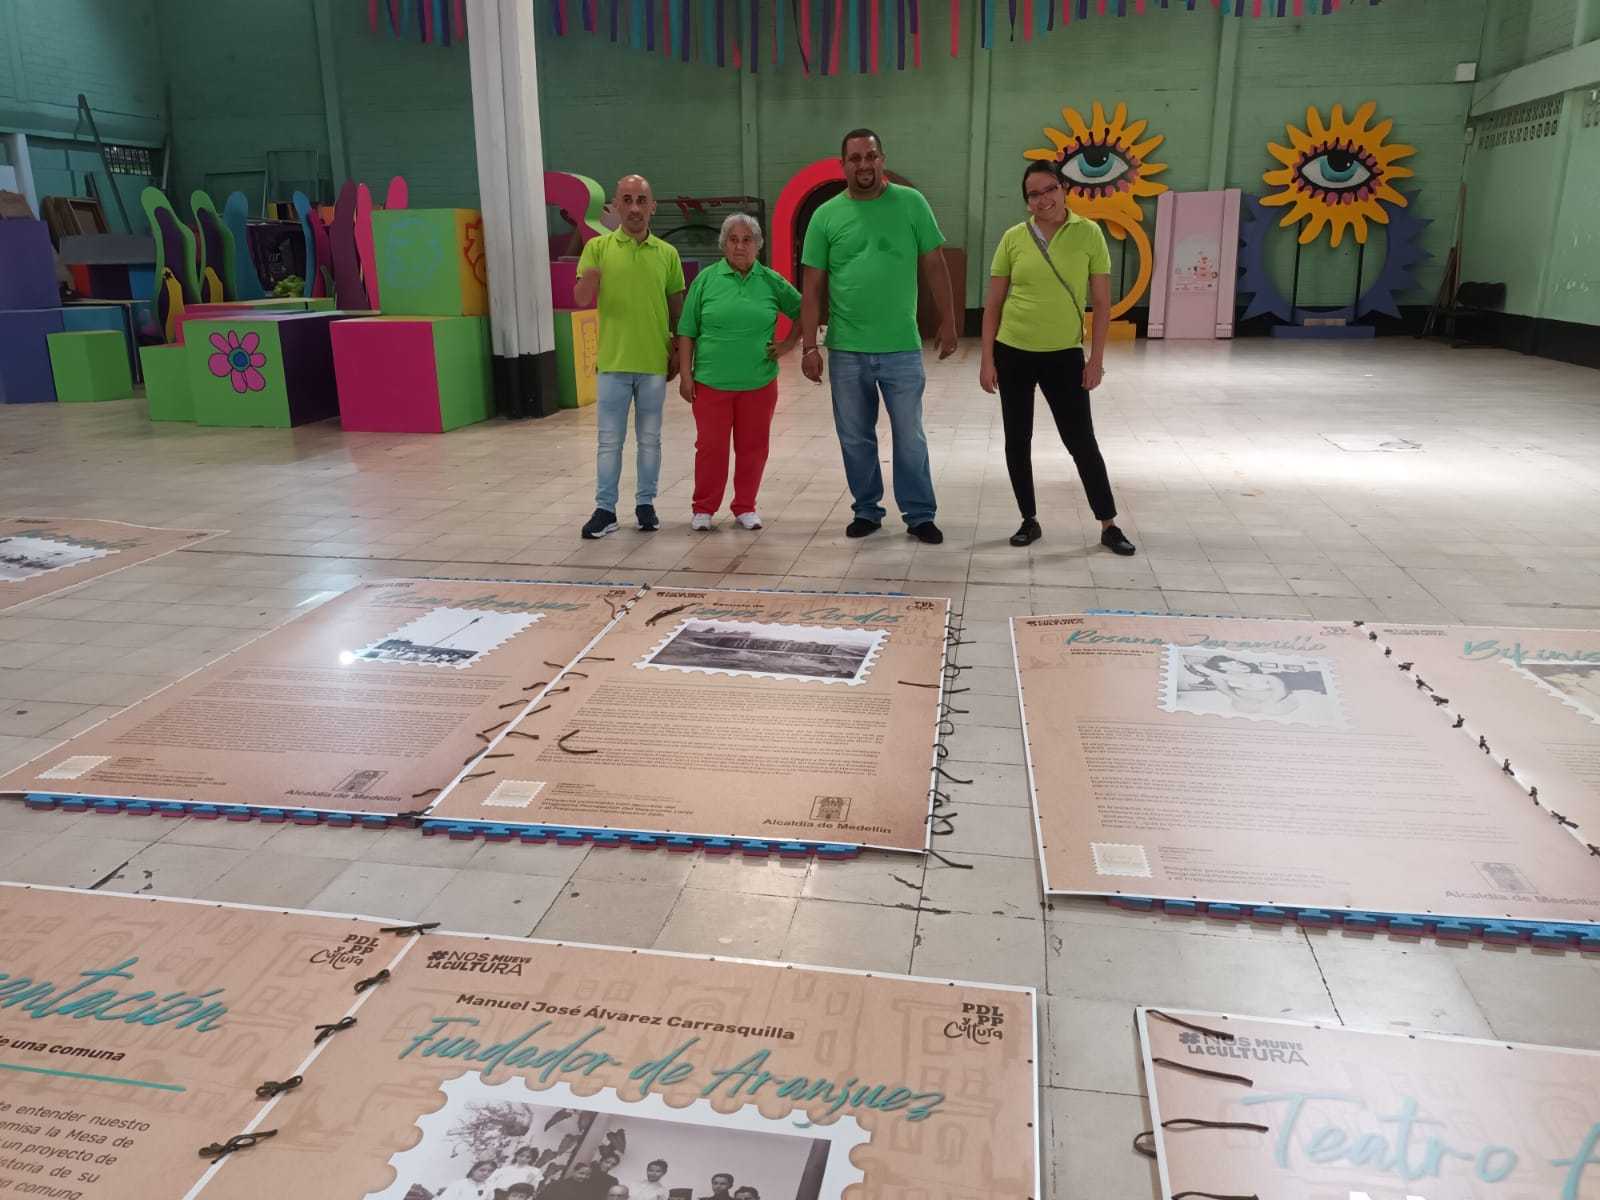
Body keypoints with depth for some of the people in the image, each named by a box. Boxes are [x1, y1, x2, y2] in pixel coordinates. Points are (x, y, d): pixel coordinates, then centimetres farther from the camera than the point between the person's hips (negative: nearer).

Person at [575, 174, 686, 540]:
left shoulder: (667, 254, 4)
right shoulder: (598, 247, -1)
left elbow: (677, 307, 11)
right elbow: (582, 300, -10)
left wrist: (677, 352, 7)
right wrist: (592, 267, -28)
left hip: (654, 363, 1)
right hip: (613, 362, -1)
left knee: (649, 439, 10)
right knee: (610, 440, 4)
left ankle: (646, 504, 21)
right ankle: (605, 509, 11)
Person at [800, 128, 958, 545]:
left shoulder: (911, 203, 0)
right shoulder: (825, 215, 1)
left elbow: (934, 267, 4)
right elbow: (813, 286, 1)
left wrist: (948, 322, 3)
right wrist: (809, 345, -3)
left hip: (902, 349, -1)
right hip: (846, 351, 1)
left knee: (910, 438, 6)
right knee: (855, 439, 11)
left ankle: (920, 516, 17)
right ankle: (866, 510, 26)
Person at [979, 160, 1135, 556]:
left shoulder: (1088, 233, -3)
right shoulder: (1013, 238, 0)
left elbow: (1102, 302, -1)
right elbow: (993, 304, 3)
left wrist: (1096, 358, -5)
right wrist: (987, 360, -1)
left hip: (1065, 355, -2)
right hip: (1013, 352, 2)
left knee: (1081, 441, 1)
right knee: (1017, 440, 8)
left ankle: (1109, 525, 13)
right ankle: (1029, 521, 23)